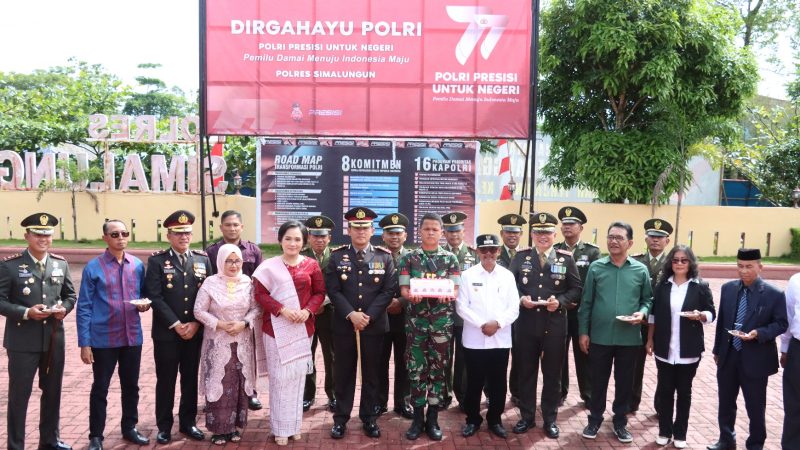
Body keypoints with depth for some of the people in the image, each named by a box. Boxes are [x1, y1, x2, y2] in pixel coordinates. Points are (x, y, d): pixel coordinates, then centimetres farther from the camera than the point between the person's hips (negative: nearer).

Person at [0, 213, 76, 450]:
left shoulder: (61, 264, 5)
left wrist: (64, 308, -8)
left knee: (52, 392, 17)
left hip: (54, 339, 5)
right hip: (23, 341, -4)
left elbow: (70, 295, 13)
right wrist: (26, 312, -22)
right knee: (19, 395, 5)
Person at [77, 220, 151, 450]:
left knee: (131, 386, 15)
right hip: (103, 339, -3)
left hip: (132, 337, 3)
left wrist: (145, 304, -10)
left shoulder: (138, 265, 2)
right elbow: (83, 308, -7)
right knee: (100, 389, 8)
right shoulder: (93, 267, -8)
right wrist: (84, 343, -10)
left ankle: (130, 428, 31)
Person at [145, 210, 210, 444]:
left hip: (195, 331, 3)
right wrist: (176, 325, -14)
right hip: (166, 332, -3)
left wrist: (195, 323, -7)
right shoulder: (157, 260, -4)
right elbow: (155, 297, -11)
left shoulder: (203, 259, 5)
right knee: (165, 380, 7)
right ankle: (164, 426, 20)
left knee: (190, 379, 12)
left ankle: (188, 422, 25)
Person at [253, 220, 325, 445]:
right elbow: (260, 294, -5)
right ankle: (280, 428, 15)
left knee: (298, 375, 9)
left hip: (303, 328, 2)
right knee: (279, 377, 2)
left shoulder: (311, 265, 3)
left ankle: (295, 424, 23)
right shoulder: (269, 266, -3)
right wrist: (282, 310, -17)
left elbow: (319, 292, 5)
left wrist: (308, 311, -12)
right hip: (276, 328, -2)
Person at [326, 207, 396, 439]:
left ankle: (369, 418, 22)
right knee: (344, 373, 8)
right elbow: (333, 290, -5)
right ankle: (340, 418, 19)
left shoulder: (385, 257, 2)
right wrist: (351, 314, -17)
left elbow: (388, 291, -4)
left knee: (371, 373, 9)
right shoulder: (337, 256, 2)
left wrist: (368, 316, -13)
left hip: (374, 326, 1)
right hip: (344, 325, 0)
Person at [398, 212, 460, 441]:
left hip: (442, 321, 0)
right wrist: (412, 295, -24)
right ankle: (418, 418, 15)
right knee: (416, 368, 3)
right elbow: (404, 290, -1)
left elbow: (455, 290, 0)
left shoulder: (450, 258, 5)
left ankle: (433, 419, 16)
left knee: (438, 368, 5)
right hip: (416, 320, 0)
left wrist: (447, 295, -22)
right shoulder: (408, 258, 4)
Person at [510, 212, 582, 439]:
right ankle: (527, 417, 24)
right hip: (526, 323, 1)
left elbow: (576, 289, 1)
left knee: (552, 373, 9)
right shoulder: (521, 257, 3)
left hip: (554, 324, -1)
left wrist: (560, 301, -15)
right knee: (526, 371, 10)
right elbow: (510, 285, 5)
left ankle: (550, 419, 23)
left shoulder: (566, 258, 0)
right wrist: (521, 299, -14)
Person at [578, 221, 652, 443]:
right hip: (600, 336, 0)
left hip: (629, 338, 0)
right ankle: (595, 420, 28)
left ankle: (620, 422, 29)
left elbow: (648, 299, 7)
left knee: (624, 382, 12)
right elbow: (586, 302, 1)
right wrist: (583, 332, 0)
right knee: (598, 381, 11)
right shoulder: (596, 267, -1)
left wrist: (642, 313, -15)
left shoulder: (641, 270, 0)